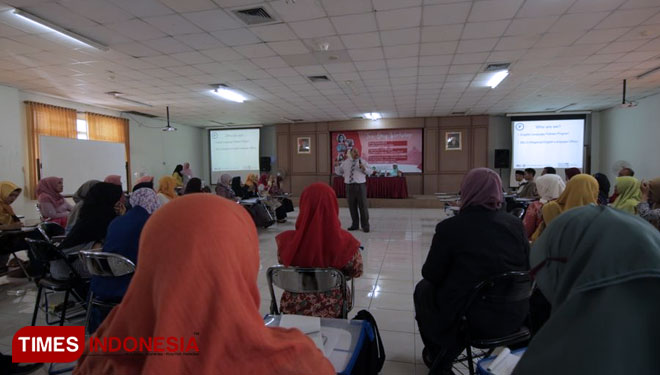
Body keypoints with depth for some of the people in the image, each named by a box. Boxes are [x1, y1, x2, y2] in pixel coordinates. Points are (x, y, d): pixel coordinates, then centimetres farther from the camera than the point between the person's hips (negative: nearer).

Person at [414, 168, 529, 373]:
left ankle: (437, 357, 38)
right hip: (513, 317, 5)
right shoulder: (515, 223, -4)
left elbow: (431, 275, -9)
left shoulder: (450, 226, -18)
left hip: (470, 319, -5)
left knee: (423, 288, 22)